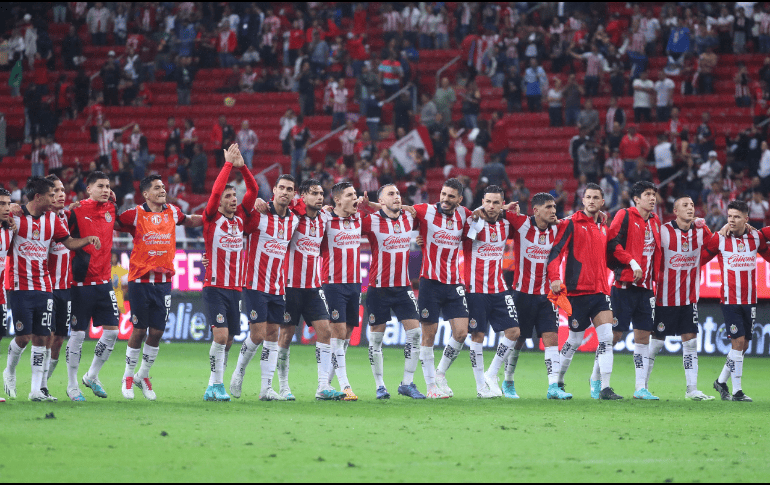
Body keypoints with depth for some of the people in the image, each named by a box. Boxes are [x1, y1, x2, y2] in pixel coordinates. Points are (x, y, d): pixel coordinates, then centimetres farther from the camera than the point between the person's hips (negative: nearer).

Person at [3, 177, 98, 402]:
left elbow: (69, 242, 14)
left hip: (44, 288, 5)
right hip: (20, 288, -5)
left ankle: (36, 389, 6)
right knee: (24, 337, -7)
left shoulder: (52, 219, 8)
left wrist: (89, 239, -1)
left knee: (41, 338, 2)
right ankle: (9, 373, 21)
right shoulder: (14, 216, -6)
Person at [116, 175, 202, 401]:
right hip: (140, 280, -4)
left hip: (163, 280, 4)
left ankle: (143, 375, 22)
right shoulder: (135, 214, -5)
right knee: (139, 331, -1)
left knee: (157, 332, 4)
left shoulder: (172, 212, 7)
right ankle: (128, 377, 16)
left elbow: (189, 220, 27)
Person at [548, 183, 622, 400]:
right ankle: (558, 381, 21)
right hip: (578, 290, -5)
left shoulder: (603, 228, 16)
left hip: (600, 290, 5)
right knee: (575, 339, 2)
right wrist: (554, 278, -21)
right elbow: (556, 251, -10)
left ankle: (603, 386, -10)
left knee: (606, 337, -9)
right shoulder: (571, 223, -3)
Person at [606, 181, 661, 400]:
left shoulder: (655, 221, 16)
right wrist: (631, 262, -18)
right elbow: (613, 242, -14)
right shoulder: (625, 216, -4)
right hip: (625, 284, -7)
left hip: (645, 287, 7)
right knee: (615, 334, -5)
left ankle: (641, 387, 6)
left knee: (643, 336, 4)